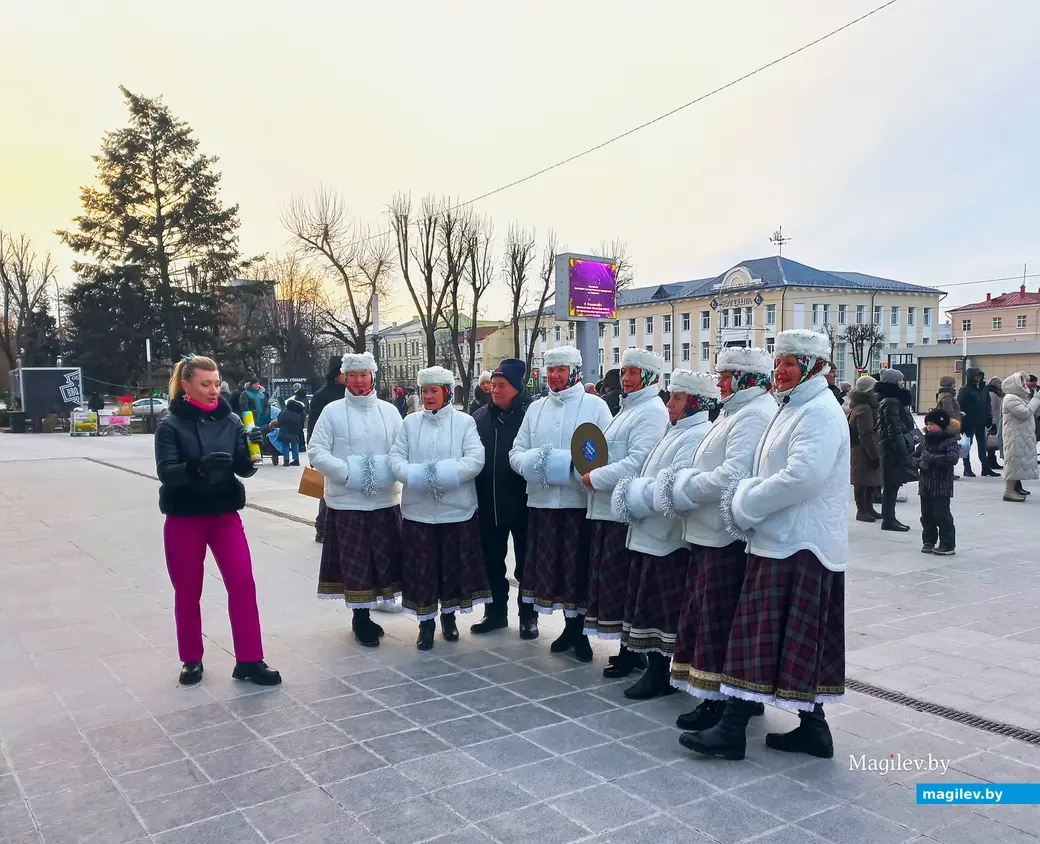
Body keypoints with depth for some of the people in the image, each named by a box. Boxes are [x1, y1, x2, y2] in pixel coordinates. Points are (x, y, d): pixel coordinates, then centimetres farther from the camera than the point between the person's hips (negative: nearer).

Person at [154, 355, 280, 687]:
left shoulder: (231, 420, 0)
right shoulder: (171, 425, -8)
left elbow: (244, 468, -2)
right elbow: (165, 472, -18)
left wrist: (251, 454, -25)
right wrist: (199, 465, -36)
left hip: (225, 514, 2)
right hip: (184, 519, -2)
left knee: (243, 584, -4)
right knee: (188, 591, 8)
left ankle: (249, 660, 4)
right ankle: (191, 659, 25)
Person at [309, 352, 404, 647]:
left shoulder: (389, 411, 7)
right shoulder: (332, 411, -1)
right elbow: (316, 451, -5)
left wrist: (388, 470, -14)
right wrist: (346, 472, -18)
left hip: (385, 498, 3)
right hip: (347, 499, -3)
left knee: (384, 556, 8)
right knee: (354, 561, 1)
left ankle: (364, 615, 24)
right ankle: (361, 618, 14)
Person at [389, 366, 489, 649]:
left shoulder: (464, 422, 0)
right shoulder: (410, 422, 7)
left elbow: (476, 459, -11)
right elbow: (396, 458, 2)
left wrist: (445, 474, -23)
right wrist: (416, 476, -18)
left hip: (456, 508, -1)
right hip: (419, 509, 1)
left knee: (453, 564, 9)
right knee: (421, 567, 4)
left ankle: (448, 615, 28)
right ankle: (425, 622, 18)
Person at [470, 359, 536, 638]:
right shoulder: (480, 416, 6)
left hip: (522, 503, -4)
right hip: (488, 504, 5)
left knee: (526, 563, 9)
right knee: (492, 562, 14)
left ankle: (528, 617, 22)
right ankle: (495, 612, 28)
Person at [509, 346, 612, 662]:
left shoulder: (595, 405, 1)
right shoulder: (536, 408, 15)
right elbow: (516, 451, 13)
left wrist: (571, 465, -20)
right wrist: (530, 463, -9)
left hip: (580, 501, -4)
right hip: (543, 501, 4)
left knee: (579, 568, 1)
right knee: (551, 565, 9)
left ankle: (580, 630, 16)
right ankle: (569, 627, 25)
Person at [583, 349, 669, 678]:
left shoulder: (652, 411, -9)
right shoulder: (627, 410, 21)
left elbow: (638, 461, -20)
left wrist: (595, 478, -12)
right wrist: (591, 472, 9)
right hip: (606, 508, 9)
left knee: (620, 581, -5)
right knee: (606, 577, 10)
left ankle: (630, 652, 6)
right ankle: (629, 649, 20)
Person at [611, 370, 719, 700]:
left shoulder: (696, 437, -17)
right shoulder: (676, 431, 17)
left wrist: (635, 495, -13)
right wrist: (634, 492, 7)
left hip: (668, 540, -10)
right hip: (649, 536, 10)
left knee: (664, 609, 0)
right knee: (648, 604, 15)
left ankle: (661, 675, 10)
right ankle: (655, 668, 25)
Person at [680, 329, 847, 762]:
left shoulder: (820, 412, -13)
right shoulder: (792, 409, 20)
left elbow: (803, 476, -25)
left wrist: (747, 505, -15)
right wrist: (748, 493, 6)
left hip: (798, 547, -10)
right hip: (780, 541, 10)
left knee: (764, 638, -7)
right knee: (804, 643, 13)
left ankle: (733, 728, -3)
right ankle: (812, 726, 20)